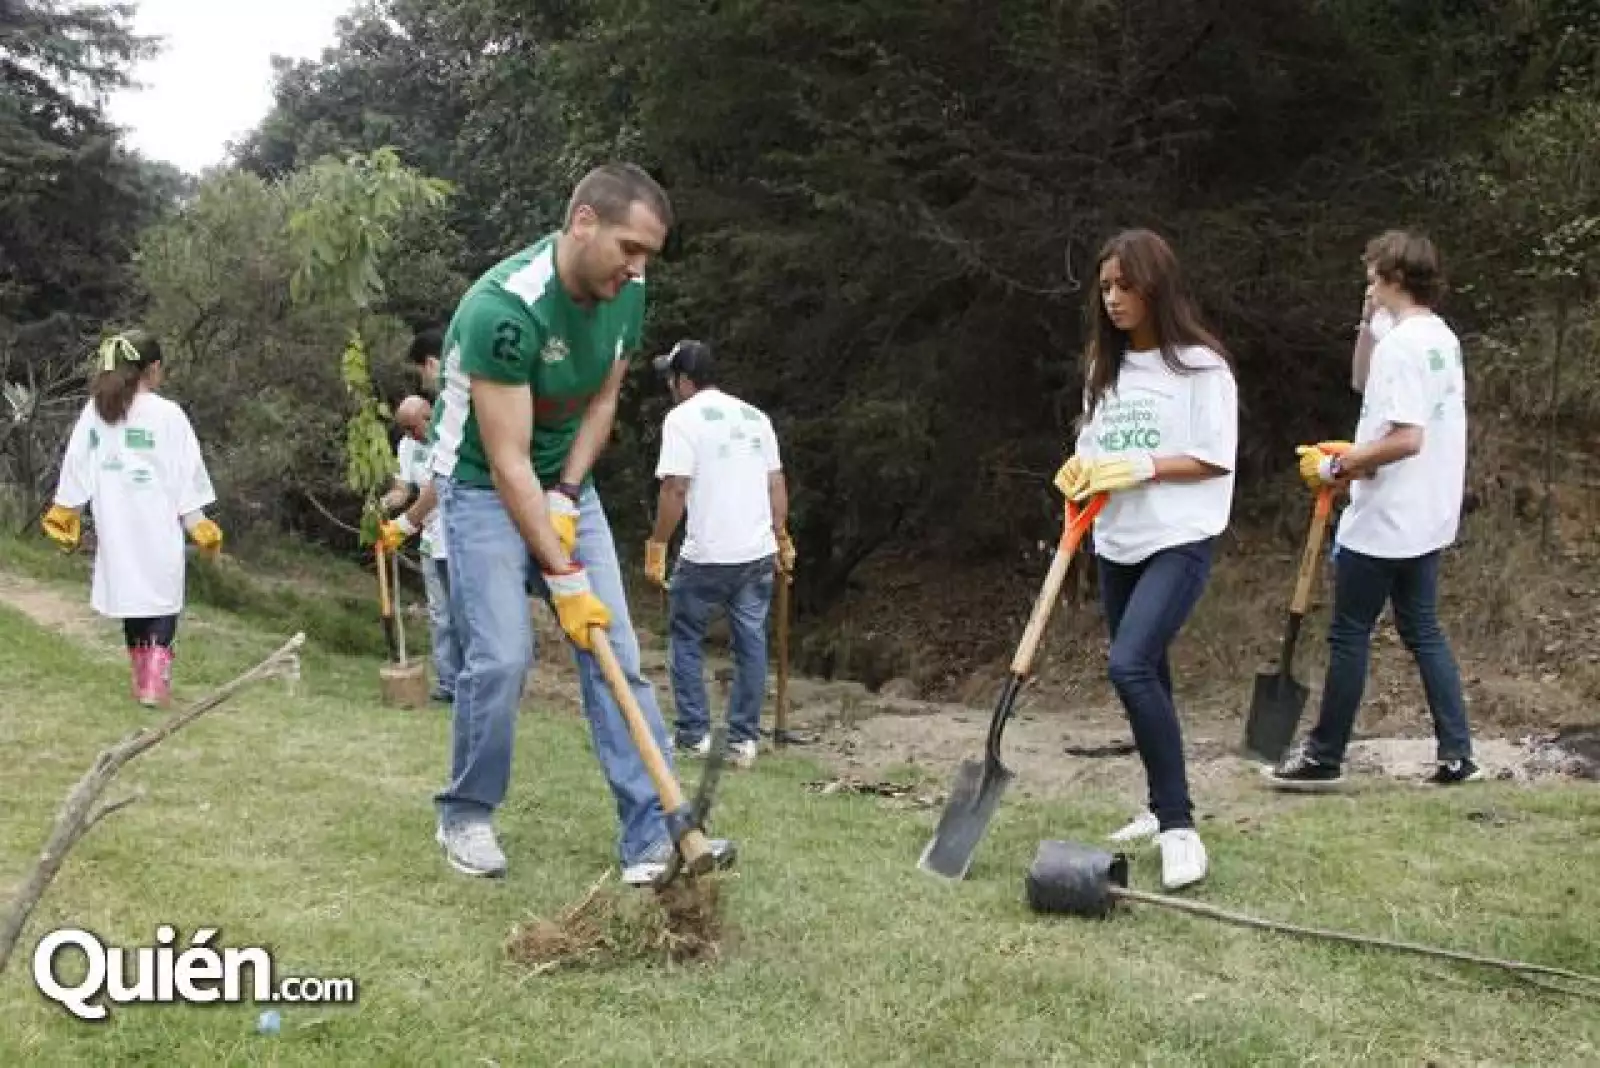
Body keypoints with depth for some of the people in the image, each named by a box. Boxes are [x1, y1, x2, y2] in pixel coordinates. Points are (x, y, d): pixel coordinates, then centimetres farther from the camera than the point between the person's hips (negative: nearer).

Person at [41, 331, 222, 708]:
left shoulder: (94, 412, 2)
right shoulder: (168, 414, -8)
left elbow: (75, 469, 7)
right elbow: (187, 475, -5)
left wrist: (65, 515, 18)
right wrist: (198, 523, 3)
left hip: (116, 529, 4)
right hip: (158, 528, -3)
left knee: (131, 599, 14)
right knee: (163, 602, 6)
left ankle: (141, 682, 20)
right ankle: (155, 686, -3)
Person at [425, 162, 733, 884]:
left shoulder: (627, 294, -9)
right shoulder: (505, 307, -30)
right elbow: (508, 462, -28)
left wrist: (566, 498, -8)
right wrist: (562, 576, -27)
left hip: (565, 483, 6)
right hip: (481, 485, -6)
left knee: (617, 650, -4)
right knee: (501, 657, -14)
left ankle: (653, 833, -3)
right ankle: (465, 816, 11)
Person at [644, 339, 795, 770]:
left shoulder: (683, 416, -7)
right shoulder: (755, 416, 12)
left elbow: (675, 490, -14)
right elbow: (777, 483, 13)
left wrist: (656, 546, -6)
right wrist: (781, 539, 23)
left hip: (706, 556, -5)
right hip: (757, 553, 5)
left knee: (686, 638, 13)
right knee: (751, 643, 11)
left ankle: (695, 733, 14)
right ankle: (744, 739, 14)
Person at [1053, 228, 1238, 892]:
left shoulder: (1200, 365, -8)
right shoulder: (1103, 366, 11)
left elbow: (1216, 461, -10)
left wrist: (1144, 468, -19)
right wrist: (1080, 470, -5)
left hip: (1179, 541, -7)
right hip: (1116, 544, 7)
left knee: (1131, 666, -23)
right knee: (1146, 674, 13)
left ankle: (1179, 826, -16)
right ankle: (1163, 808, 27)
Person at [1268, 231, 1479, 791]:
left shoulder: (1399, 344, -19)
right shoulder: (1444, 338, 10)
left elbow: (1406, 440, -25)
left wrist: (1336, 466, -16)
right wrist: (1357, 453, 18)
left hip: (1382, 523, -9)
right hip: (1427, 518, 9)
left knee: (1349, 636, 1)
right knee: (1423, 630, 15)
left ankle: (1324, 757, 11)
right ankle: (1456, 752, 14)